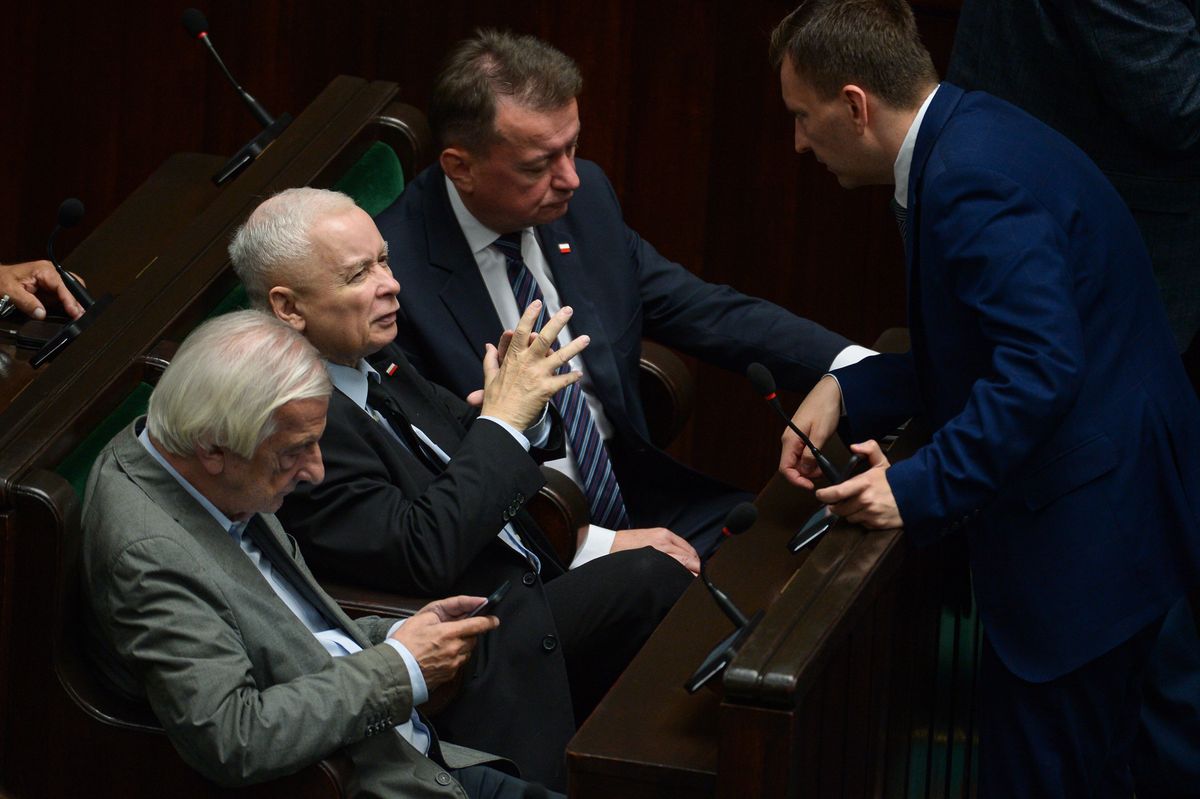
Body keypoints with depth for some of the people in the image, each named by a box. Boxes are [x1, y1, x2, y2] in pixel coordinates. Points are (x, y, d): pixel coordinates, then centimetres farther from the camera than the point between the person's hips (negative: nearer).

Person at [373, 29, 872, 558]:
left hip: (633, 491, 7)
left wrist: (856, 366, -2)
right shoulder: (393, 271, -17)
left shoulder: (584, 197, 3)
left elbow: (703, 312, 12)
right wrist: (593, 544, -21)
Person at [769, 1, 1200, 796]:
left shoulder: (974, 177, -22)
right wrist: (847, 391, 6)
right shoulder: (973, 133, 10)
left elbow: (1040, 365, -29)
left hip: (1084, 528, -11)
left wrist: (922, 490, -24)